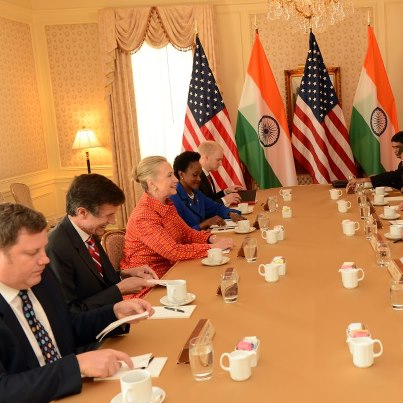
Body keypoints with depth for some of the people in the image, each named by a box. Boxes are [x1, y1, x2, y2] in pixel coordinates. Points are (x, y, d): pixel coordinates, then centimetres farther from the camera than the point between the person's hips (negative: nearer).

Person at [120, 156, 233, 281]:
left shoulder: (167, 204, 4)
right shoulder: (144, 216, -23)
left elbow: (187, 233, 8)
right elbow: (174, 251, -25)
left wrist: (212, 238, -9)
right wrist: (213, 247, -20)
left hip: (167, 272, 8)